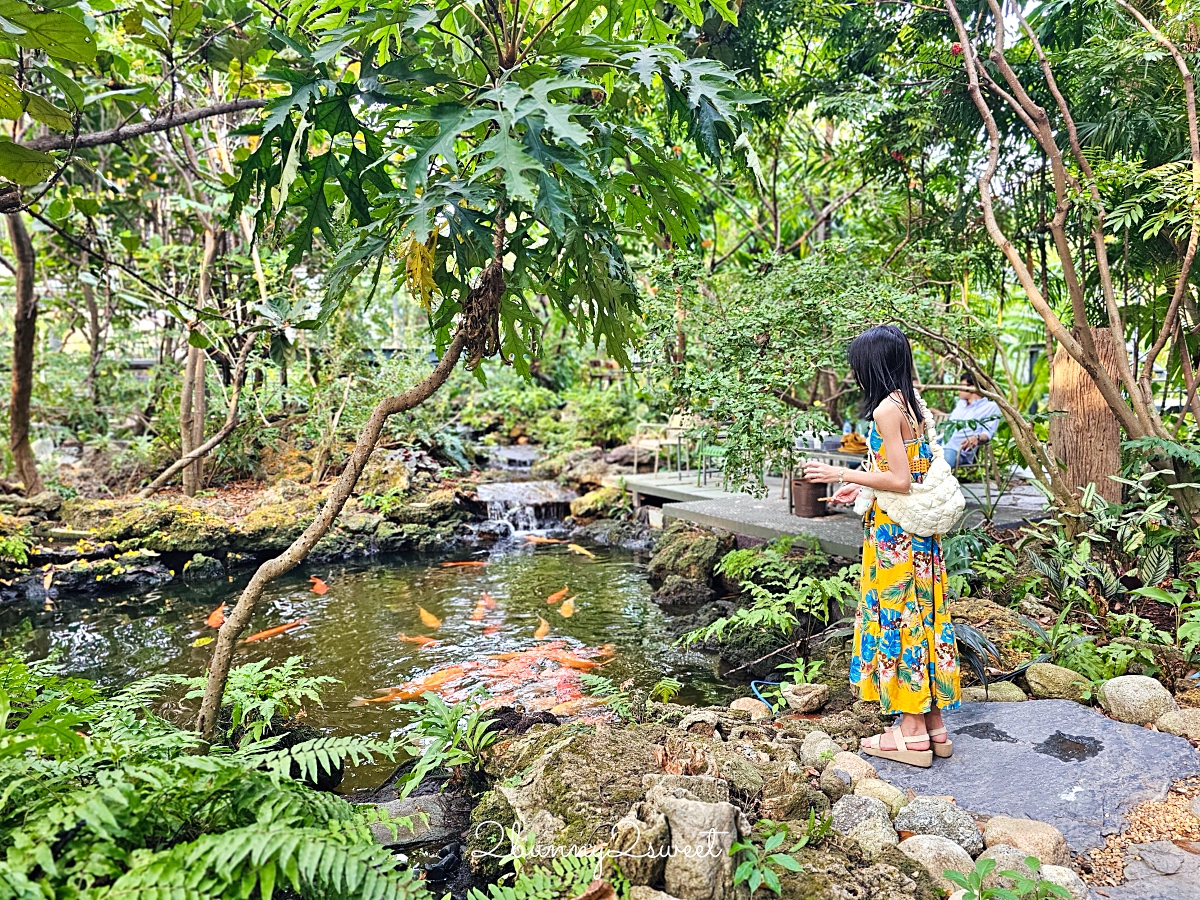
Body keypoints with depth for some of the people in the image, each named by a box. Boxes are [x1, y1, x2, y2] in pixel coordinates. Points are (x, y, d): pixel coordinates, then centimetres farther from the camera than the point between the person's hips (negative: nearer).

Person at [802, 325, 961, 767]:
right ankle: (934, 723, 24)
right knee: (921, 616, 14)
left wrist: (842, 474, -14)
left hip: (895, 534, -9)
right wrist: (861, 486, 19)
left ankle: (912, 732, 11)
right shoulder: (911, 404, 10)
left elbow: (900, 480, -20)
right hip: (919, 531, 9)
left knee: (897, 619, 0)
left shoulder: (886, 409, -17)